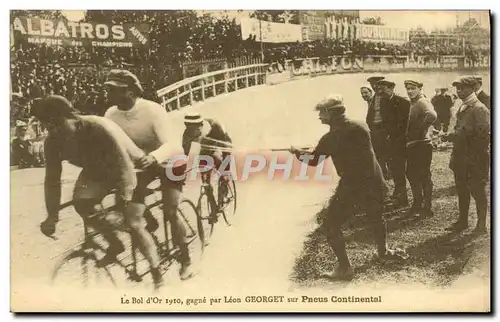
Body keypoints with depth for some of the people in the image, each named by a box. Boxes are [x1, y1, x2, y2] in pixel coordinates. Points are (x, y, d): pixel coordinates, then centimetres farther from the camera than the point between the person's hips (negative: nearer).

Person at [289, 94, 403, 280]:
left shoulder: (330, 138, -8)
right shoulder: (361, 127, 4)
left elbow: (313, 160, 2)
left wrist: (296, 152, 20)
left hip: (351, 186, -5)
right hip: (374, 182, 5)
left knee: (330, 226, 7)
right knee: (376, 218, 30)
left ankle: (345, 268, 3)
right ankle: (383, 251, 48)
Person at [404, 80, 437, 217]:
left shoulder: (422, 102, -16)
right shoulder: (412, 103, 13)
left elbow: (432, 115, -36)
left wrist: (420, 129, -25)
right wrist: (408, 136, 10)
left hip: (422, 144, -9)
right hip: (412, 144, 9)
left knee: (424, 176, -2)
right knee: (411, 174, 16)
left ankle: (427, 208, 7)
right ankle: (418, 203, 29)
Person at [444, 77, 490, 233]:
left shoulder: (479, 109, -14)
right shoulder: (462, 108, 13)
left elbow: (485, 135, -19)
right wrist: (452, 136, 8)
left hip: (475, 160, -8)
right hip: (461, 158, 8)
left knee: (477, 191, 0)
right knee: (462, 191, 15)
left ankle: (481, 225, 11)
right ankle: (463, 221, 26)